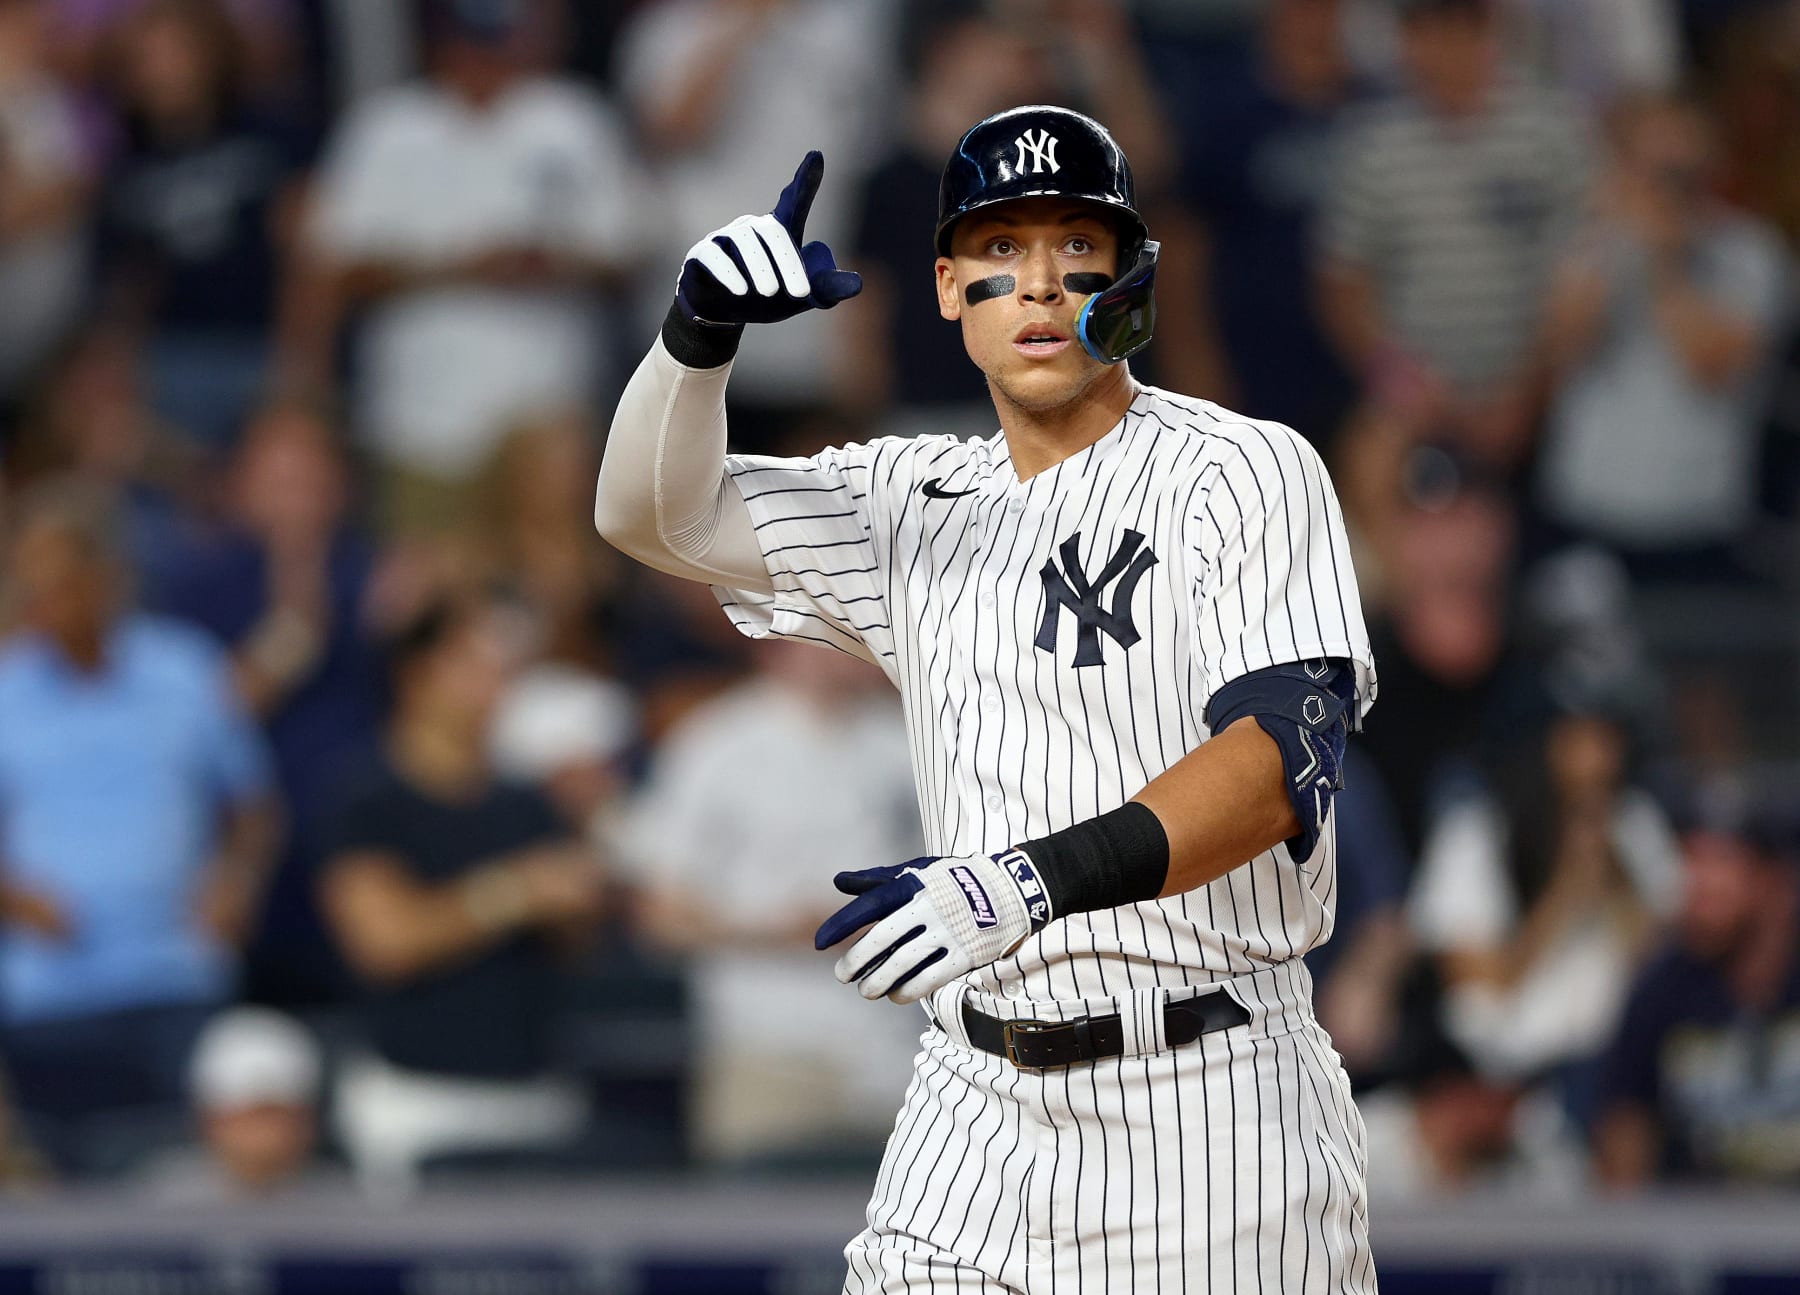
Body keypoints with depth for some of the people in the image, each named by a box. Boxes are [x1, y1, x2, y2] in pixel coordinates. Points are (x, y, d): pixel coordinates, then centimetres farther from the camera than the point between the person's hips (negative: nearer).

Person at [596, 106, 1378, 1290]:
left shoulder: (1246, 472, -5)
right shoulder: (917, 505, 13)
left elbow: (1284, 762, -17)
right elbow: (653, 513, 5)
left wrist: (1032, 882, -32)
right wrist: (700, 332, -16)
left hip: (1210, 1106, -4)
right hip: (979, 1114, 4)